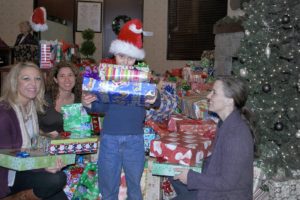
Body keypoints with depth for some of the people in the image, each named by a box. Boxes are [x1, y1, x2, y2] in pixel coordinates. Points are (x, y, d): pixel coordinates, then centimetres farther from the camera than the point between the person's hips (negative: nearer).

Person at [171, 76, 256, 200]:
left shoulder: (237, 134, -29)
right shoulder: (226, 123, 0)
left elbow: (228, 182, -26)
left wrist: (191, 178, -20)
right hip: (217, 185, 9)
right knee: (175, 175, 15)